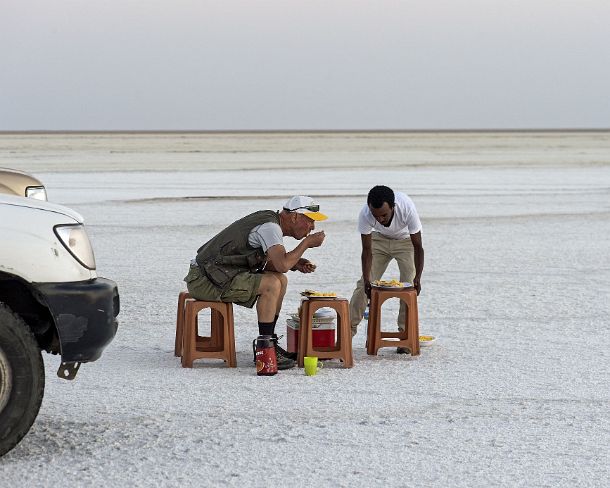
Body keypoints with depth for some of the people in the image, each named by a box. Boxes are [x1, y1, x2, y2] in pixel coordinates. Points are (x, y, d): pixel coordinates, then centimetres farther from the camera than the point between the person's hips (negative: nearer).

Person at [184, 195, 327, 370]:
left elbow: (263, 263, 19)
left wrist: (295, 264, 3)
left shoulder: (272, 222, 14)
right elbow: (282, 265, -29)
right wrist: (307, 243, -14)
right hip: (204, 279, -10)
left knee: (281, 280, 10)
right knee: (271, 284, -22)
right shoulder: (270, 227, -17)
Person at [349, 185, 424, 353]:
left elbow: (418, 246, -30)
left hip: (406, 241, -2)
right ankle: (349, 329, 4)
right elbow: (367, 250, -24)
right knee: (364, 284, -4)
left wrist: (418, 278, -38)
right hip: (380, 239, 2)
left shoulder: (407, 209, -39)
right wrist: (367, 279, -33)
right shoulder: (365, 214, -34)